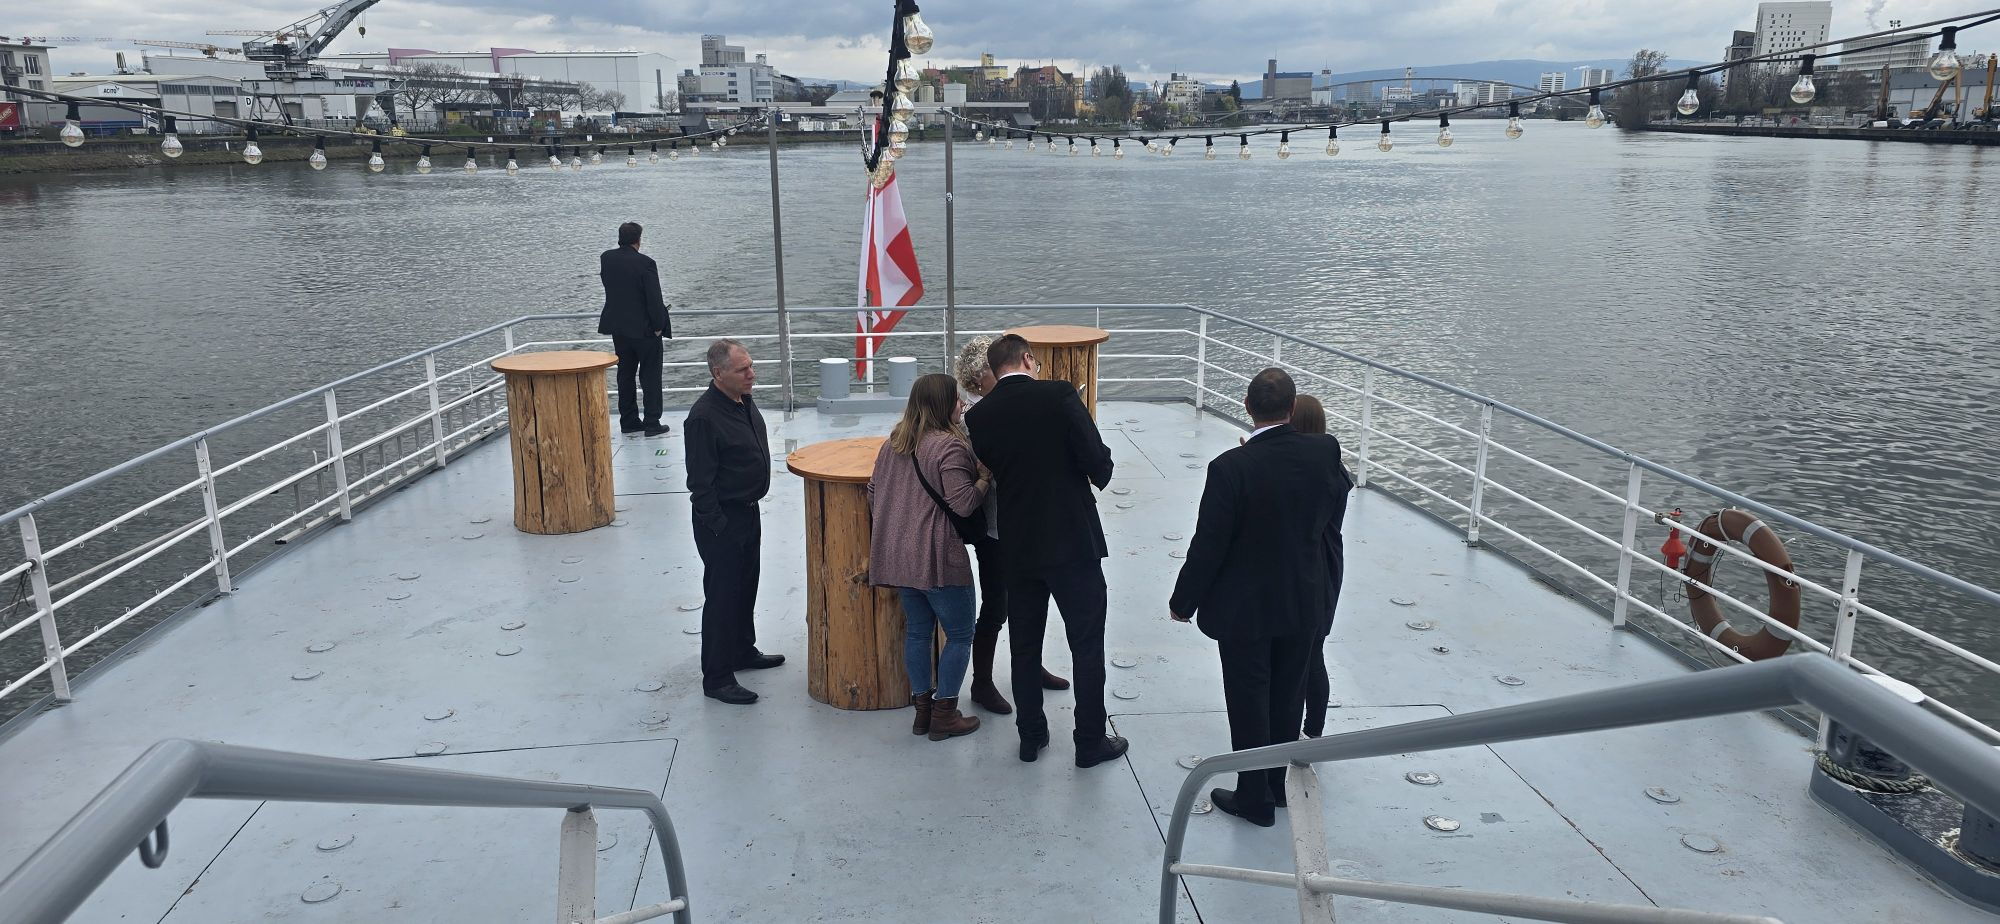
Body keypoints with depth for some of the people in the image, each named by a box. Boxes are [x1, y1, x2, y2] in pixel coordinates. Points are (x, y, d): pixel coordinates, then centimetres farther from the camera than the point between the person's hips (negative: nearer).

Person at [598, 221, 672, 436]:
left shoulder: (606, 258, -1)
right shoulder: (645, 263, -18)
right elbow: (654, 298, -18)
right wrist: (658, 325, -9)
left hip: (618, 328, 6)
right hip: (644, 328, -5)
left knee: (625, 374, 14)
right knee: (650, 376, 3)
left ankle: (628, 421, 19)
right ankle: (652, 423, 4)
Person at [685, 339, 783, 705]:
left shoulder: (744, 401, 4)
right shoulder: (704, 416, -24)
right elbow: (700, 481, -22)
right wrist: (718, 526, -20)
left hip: (748, 511, 9)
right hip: (721, 518, -9)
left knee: (746, 587, 22)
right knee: (722, 596, -1)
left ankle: (743, 651, 40)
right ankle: (717, 678, 8)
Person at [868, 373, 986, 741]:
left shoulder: (894, 442, 10)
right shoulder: (949, 446, -15)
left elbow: (874, 491, 16)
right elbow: (963, 503, -22)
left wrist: (881, 542, 26)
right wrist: (985, 477, -7)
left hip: (898, 556, 8)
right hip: (937, 559, -8)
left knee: (917, 631, 16)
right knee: (960, 634, 5)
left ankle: (922, 708, 23)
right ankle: (944, 715, 9)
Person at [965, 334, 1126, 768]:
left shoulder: (978, 416, -1)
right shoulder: (1059, 394, -12)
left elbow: (989, 471, 7)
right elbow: (1097, 462, -14)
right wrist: (1100, 472, 7)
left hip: (1018, 547, 4)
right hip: (1073, 540, -4)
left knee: (1024, 645, 16)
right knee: (1087, 645, 8)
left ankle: (1031, 735, 26)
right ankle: (1091, 742, 16)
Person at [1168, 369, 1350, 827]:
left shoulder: (1231, 468, -24)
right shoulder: (1325, 451, -12)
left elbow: (1208, 545, -17)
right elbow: (1334, 514, 5)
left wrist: (1183, 601, -4)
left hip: (1245, 609, -4)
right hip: (1305, 604, 4)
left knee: (1249, 704, 11)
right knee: (1287, 697, 21)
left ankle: (1256, 798, 23)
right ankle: (1281, 784, 37)